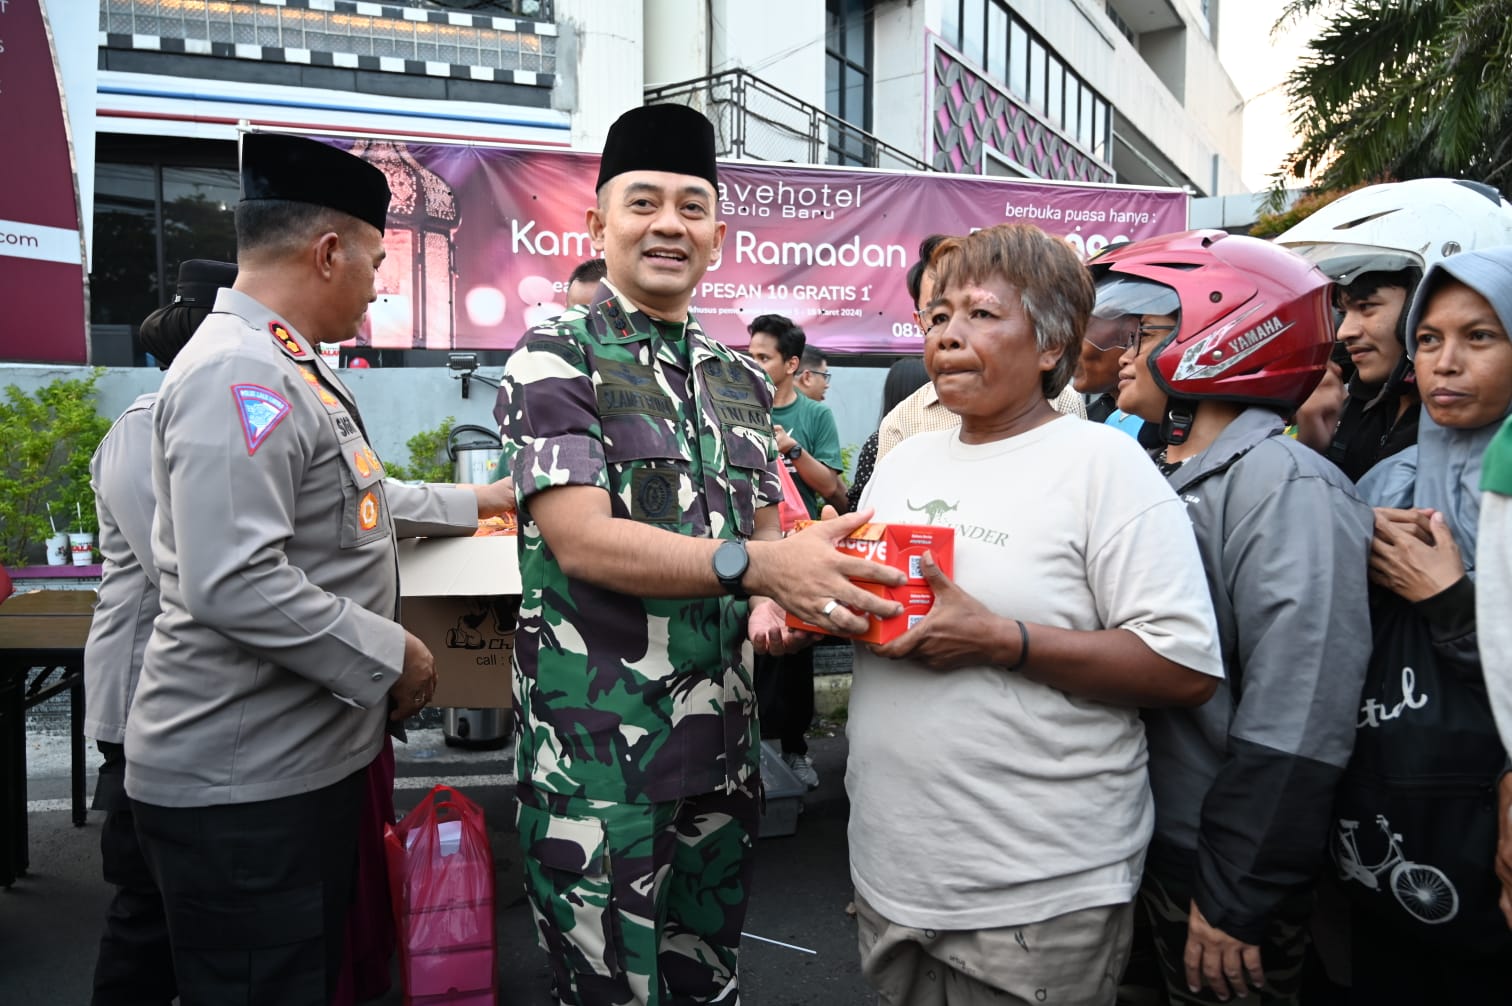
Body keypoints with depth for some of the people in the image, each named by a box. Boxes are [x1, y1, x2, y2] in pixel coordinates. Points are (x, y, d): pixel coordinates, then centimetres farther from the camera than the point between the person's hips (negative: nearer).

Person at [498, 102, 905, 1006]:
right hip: (596, 751, -5)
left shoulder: (741, 380, 10)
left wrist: (772, 602, -8)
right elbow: (582, 540, -19)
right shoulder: (557, 358, -8)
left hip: (722, 740, 6)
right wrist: (760, 565, -30)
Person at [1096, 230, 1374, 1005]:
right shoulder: (1161, 477, 8)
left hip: (1226, 879, -7)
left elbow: (1295, 722, -24)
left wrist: (1237, 898, -21)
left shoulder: (1285, 487, -18)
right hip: (1145, 853, 7)